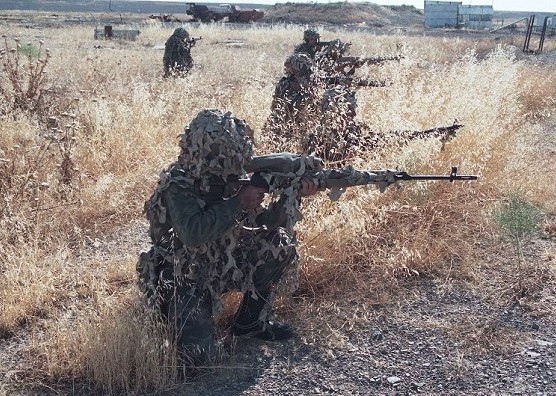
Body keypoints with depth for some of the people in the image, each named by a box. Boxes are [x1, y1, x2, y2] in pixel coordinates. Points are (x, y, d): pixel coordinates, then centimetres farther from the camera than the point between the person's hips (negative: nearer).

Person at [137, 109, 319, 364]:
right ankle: (170, 311, 11)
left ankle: (251, 320, 4)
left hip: (223, 265, 6)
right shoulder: (178, 185, -23)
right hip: (186, 280, -6)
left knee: (279, 243, -10)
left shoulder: (229, 179, -4)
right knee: (198, 355, -21)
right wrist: (239, 201, -33)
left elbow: (263, 223, 1)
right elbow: (193, 233, -40)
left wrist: (292, 195, -15)